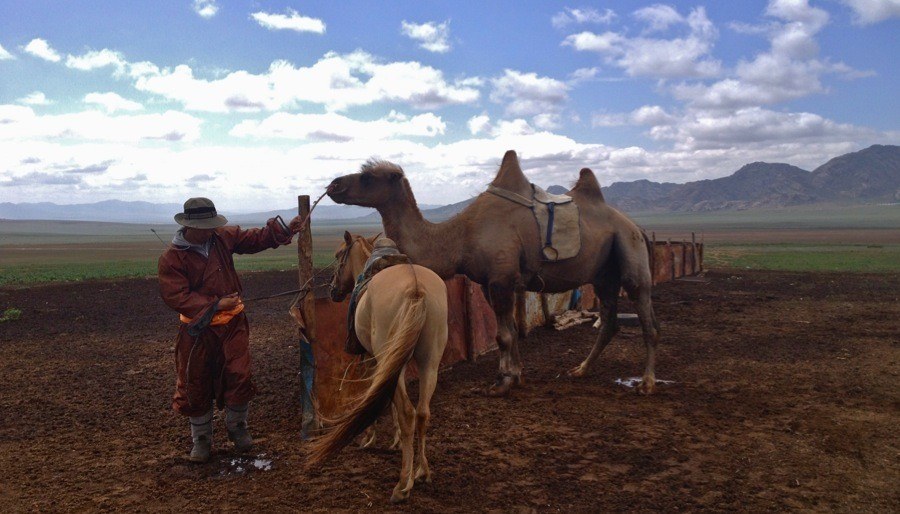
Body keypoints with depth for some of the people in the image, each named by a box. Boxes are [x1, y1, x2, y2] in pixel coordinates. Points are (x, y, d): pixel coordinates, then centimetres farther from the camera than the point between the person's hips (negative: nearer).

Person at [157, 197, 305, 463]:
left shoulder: (223, 237, -2)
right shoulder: (171, 258, -14)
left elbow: (256, 239, 6)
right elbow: (176, 296, -19)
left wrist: (285, 229, -6)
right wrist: (215, 305, -26)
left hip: (232, 324, 3)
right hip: (197, 330, -2)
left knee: (239, 377, 2)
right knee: (195, 385, 8)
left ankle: (237, 427, 26)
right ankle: (201, 438, 27)